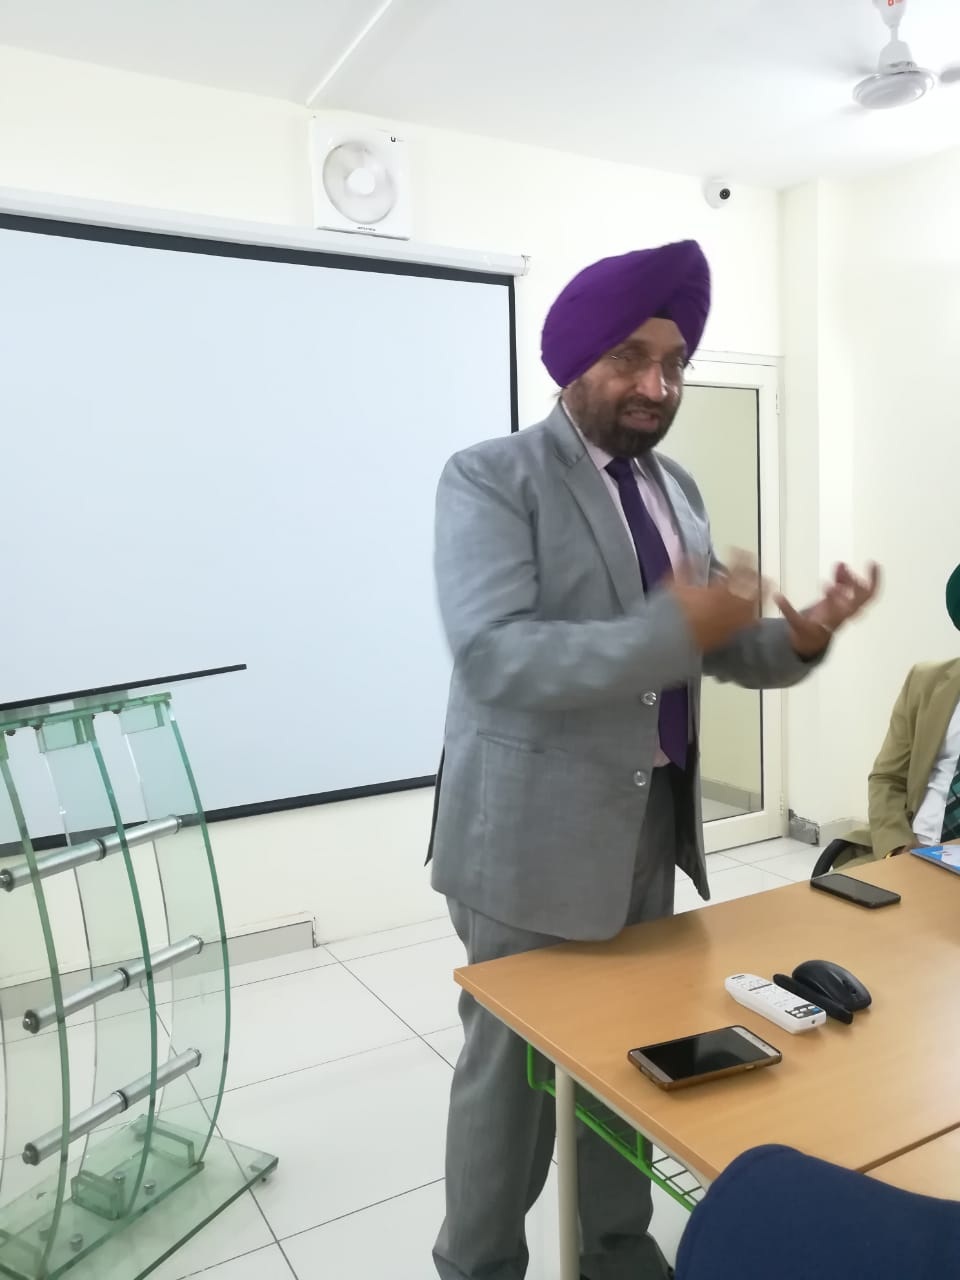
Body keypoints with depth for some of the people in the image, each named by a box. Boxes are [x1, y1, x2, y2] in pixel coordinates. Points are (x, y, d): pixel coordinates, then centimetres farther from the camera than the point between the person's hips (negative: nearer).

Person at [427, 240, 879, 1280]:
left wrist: (799, 639, -8)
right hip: (537, 830, -6)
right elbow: (495, 657, -25)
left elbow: (711, 649, 12)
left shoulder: (675, 487, 11)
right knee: (511, 1064, 10)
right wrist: (676, 628, -29)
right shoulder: (491, 478, -11)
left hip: (652, 816, 7)